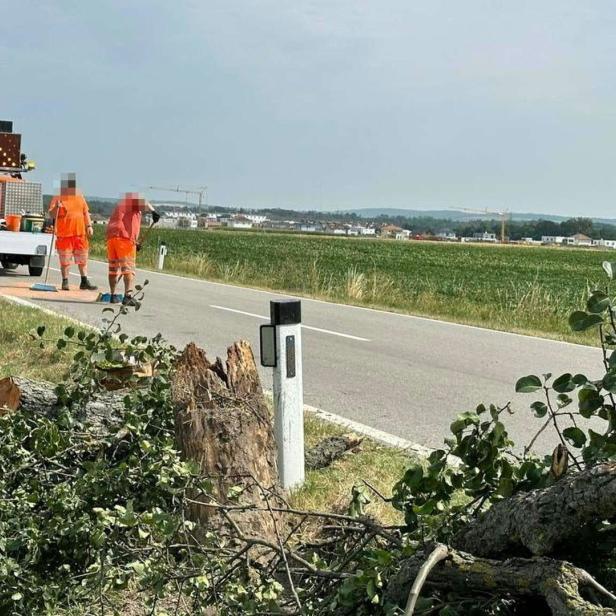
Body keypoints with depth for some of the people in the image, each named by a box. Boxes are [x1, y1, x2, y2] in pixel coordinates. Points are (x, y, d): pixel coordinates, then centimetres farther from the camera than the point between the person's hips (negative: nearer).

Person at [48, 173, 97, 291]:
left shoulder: (80, 197, 13)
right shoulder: (58, 198, -1)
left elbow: (86, 212, 18)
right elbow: (52, 214, -7)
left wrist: (89, 226, 9)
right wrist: (56, 207, -26)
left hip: (80, 233, 4)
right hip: (64, 234, -4)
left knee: (83, 259, 7)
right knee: (65, 260, 1)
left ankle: (84, 282, 13)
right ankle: (65, 282, 11)